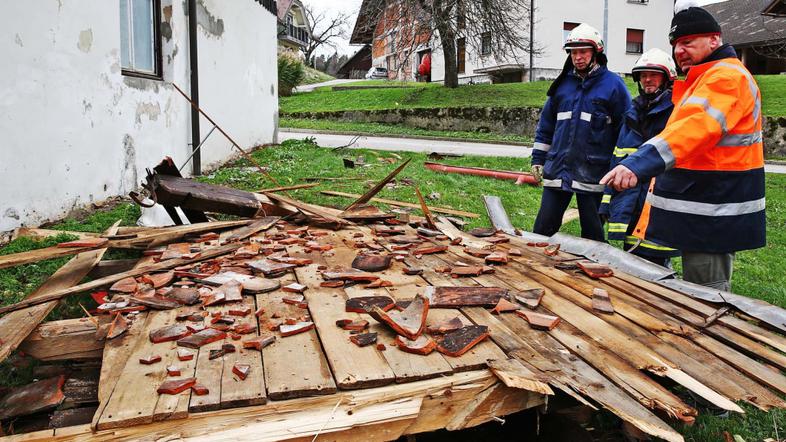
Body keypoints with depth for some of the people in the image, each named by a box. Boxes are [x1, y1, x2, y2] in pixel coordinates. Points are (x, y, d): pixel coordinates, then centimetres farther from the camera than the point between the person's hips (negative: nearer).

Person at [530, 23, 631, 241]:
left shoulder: (613, 84, -1)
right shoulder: (562, 83, 11)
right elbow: (546, 125, 17)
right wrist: (538, 158, 13)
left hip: (592, 173, -3)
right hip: (557, 169, 3)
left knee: (592, 234, 9)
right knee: (543, 228, 5)